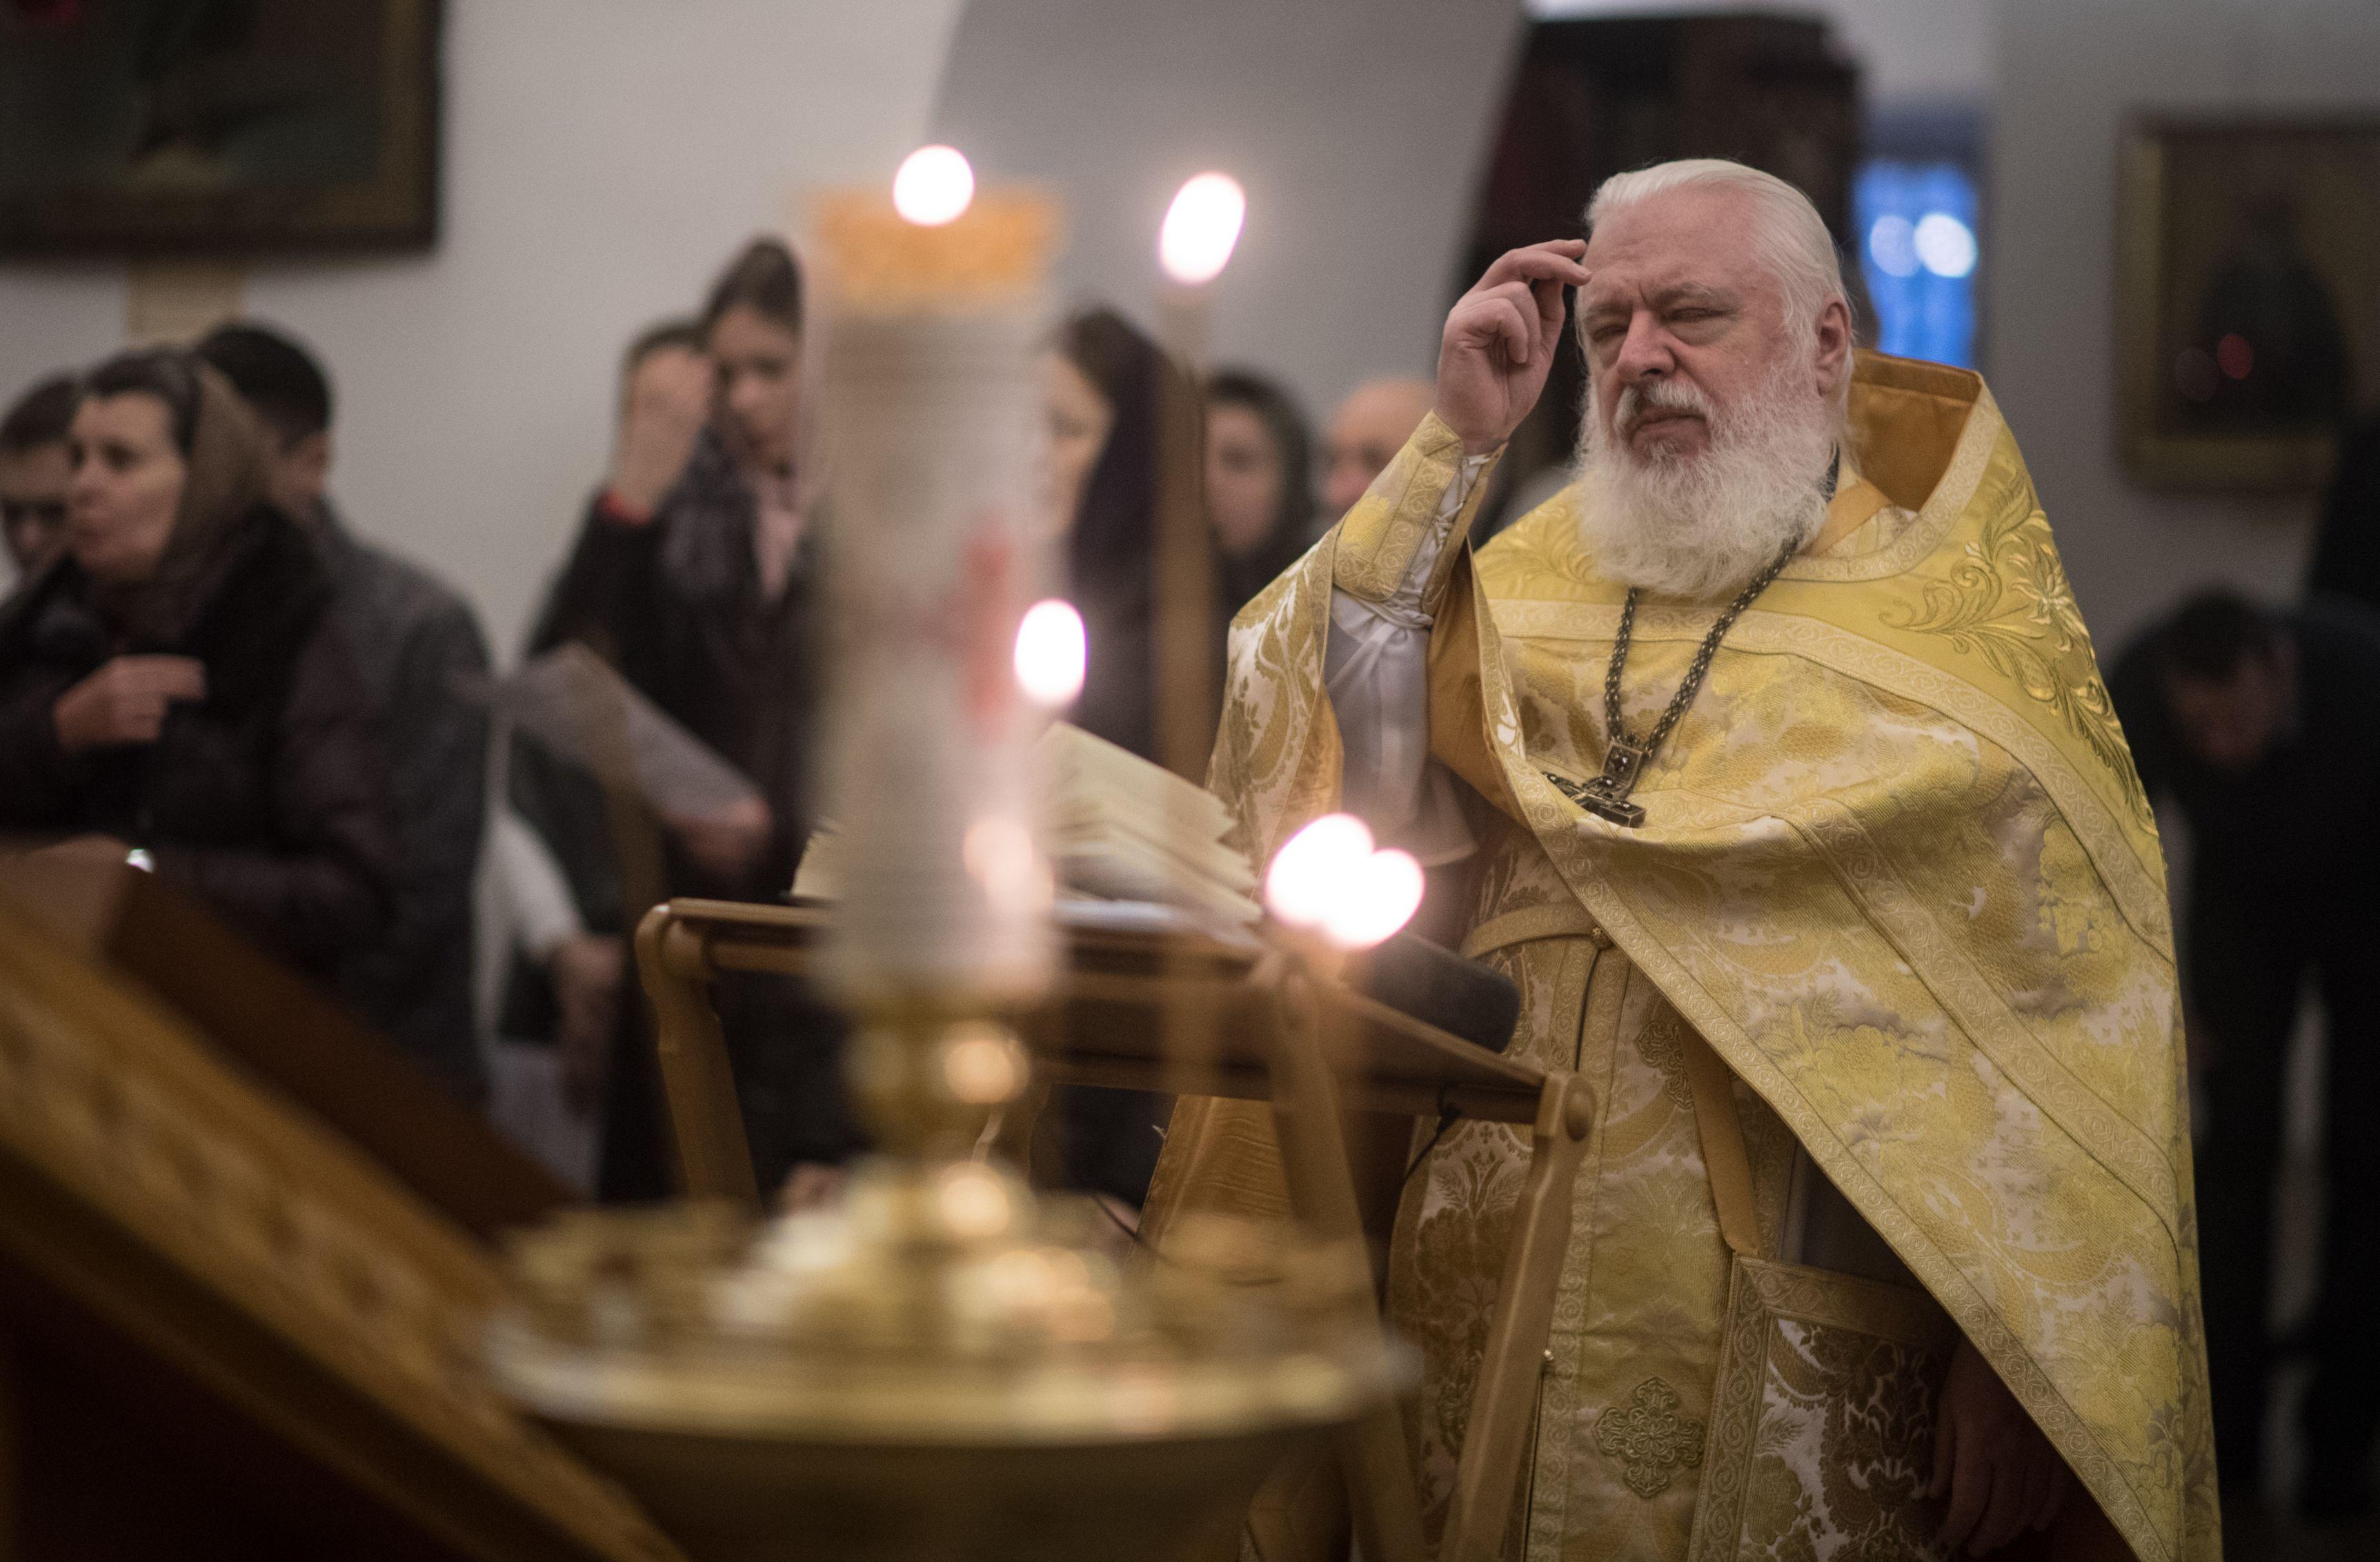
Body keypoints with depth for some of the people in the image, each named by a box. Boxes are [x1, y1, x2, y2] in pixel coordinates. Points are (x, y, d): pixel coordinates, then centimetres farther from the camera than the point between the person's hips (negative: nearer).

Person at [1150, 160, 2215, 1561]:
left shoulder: (1964, 618, 2)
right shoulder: (1541, 580, 13)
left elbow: (2067, 1022, -4)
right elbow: (1340, 774, -3)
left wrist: (2013, 1353, -13)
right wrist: (1460, 442, -3)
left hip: (1793, 1343, -3)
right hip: (1486, 1310, 3)